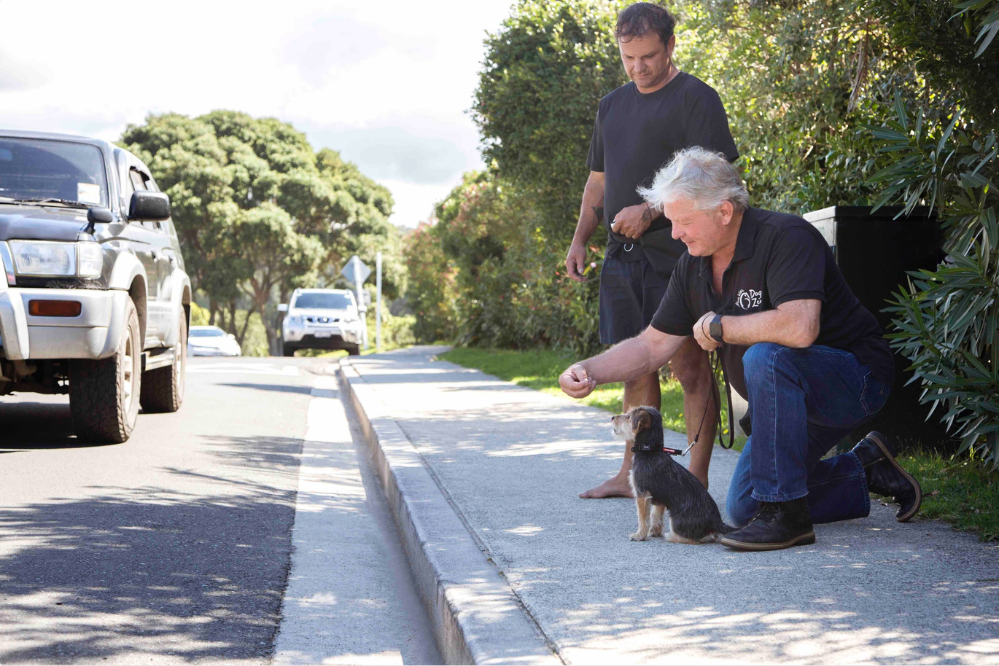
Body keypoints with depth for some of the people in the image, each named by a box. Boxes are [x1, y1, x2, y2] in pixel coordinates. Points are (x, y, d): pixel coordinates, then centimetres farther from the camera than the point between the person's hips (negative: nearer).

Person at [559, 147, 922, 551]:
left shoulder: (784, 237, -27)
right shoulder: (694, 265, -1)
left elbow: (799, 328, -43)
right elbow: (652, 346, 4)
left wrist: (718, 327, -28)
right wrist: (590, 371, -14)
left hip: (857, 379, -9)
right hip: (791, 397, 9)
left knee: (765, 357, -37)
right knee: (742, 509, 11)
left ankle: (786, 514, -29)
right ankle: (864, 470, 25)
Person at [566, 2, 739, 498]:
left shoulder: (696, 99, -3)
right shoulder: (612, 106, 20)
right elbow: (598, 180, 27)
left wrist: (650, 211, -19)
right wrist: (580, 240, 15)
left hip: (674, 252, -7)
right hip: (622, 254, 7)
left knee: (689, 365, -7)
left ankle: (696, 479, -4)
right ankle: (632, 473, 17)